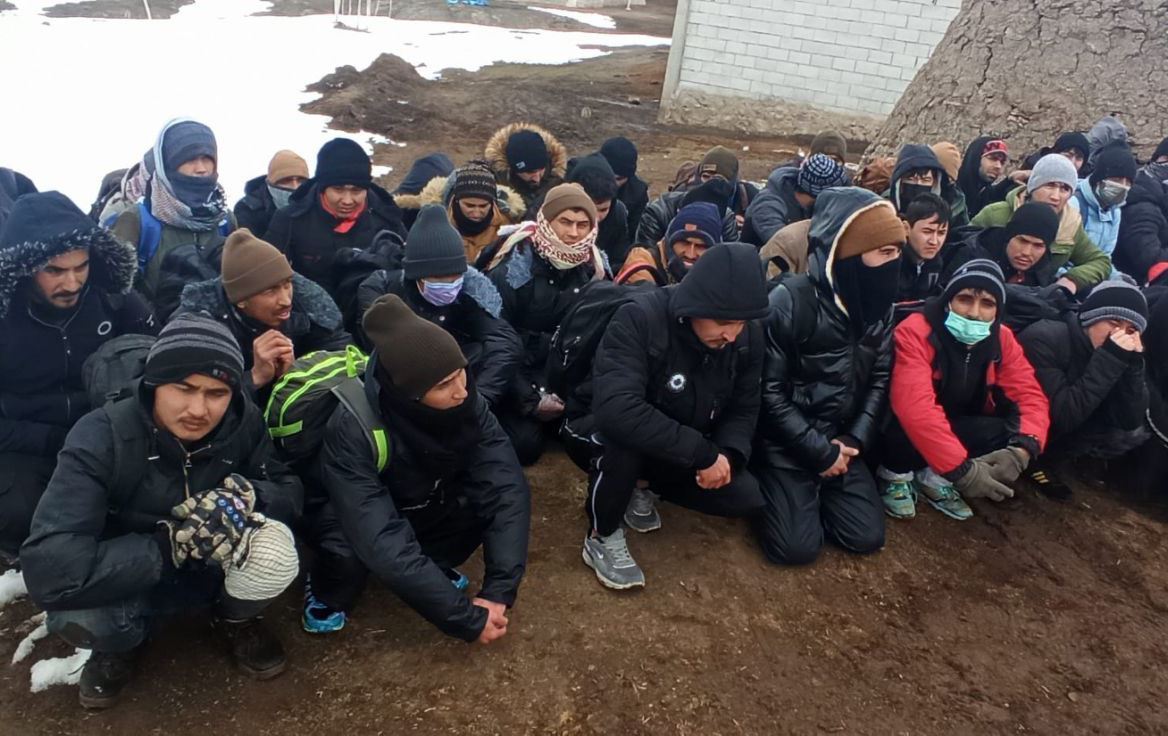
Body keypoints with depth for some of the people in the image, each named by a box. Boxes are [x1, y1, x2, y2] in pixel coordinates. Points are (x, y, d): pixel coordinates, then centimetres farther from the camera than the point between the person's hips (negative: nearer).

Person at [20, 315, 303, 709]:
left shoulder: (244, 422, -19)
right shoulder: (102, 435, -28)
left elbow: (291, 490, -10)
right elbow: (47, 568, -36)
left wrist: (246, 494, -34)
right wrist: (176, 542, -39)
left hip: (213, 569, 2)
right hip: (128, 582, -1)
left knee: (274, 549, -31)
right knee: (75, 614, -35)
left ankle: (234, 619, 6)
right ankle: (119, 642, 5)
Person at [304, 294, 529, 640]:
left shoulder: (465, 402, -25)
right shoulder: (353, 429, -37)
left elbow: (507, 488, -28)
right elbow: (383, 544, -41)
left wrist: (499, 592, -36)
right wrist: (467, 619, -38)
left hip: (422, 505, 4)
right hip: (349, 515, -3)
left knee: (491, 490, -25)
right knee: (350, 549, -37)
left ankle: (430, 565, 4)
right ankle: (328, 594, -1)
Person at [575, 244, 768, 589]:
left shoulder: (748, 336, -13)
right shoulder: (639, 319, -32)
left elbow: (743, 410, -2)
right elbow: (616, 410, -45)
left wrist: (727, 454, -24)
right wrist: (703, 453, -40)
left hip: (683, 456, 6)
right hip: (607, 439, -5)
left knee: (748, 499, -10)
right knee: (626, 438, -39)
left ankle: (640, 485, 13)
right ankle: (603, 535, -9)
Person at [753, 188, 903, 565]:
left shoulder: (879, 304, 1)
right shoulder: (790, 301, -20)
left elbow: (880, 379, 8)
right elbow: (770, 392, -17)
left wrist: (854, 440, -6)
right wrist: (819, 452, -15)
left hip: (841, 441, 6)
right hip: (787, 442, -6)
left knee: (867, 536, -3)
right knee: (797, 546, -14)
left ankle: (812, 493, 22)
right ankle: (779, 489, 16)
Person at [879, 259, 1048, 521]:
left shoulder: (1002, 338, -7)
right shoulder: (915, 332, -27)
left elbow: (1030, 395, -11)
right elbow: (915, 408, -38)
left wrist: (1022, 449, -31)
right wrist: (961, 468, -41)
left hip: (956, 427, 6)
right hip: (910, 430, -5)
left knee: (1011, 432, -21)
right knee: (911, 427, -38)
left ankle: (933, 477, 0)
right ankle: (895, 474, -4)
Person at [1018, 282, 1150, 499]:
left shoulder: (1115, 353, -7)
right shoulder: (1044, 340, -27)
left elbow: (1130, 421, -12)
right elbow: (1062, 418, -33)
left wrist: (1133, 362, -22)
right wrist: (1109, 359, -34)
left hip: (1062, 434, 7)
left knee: (1135, 433, -8)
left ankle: (1043, 462, 3)